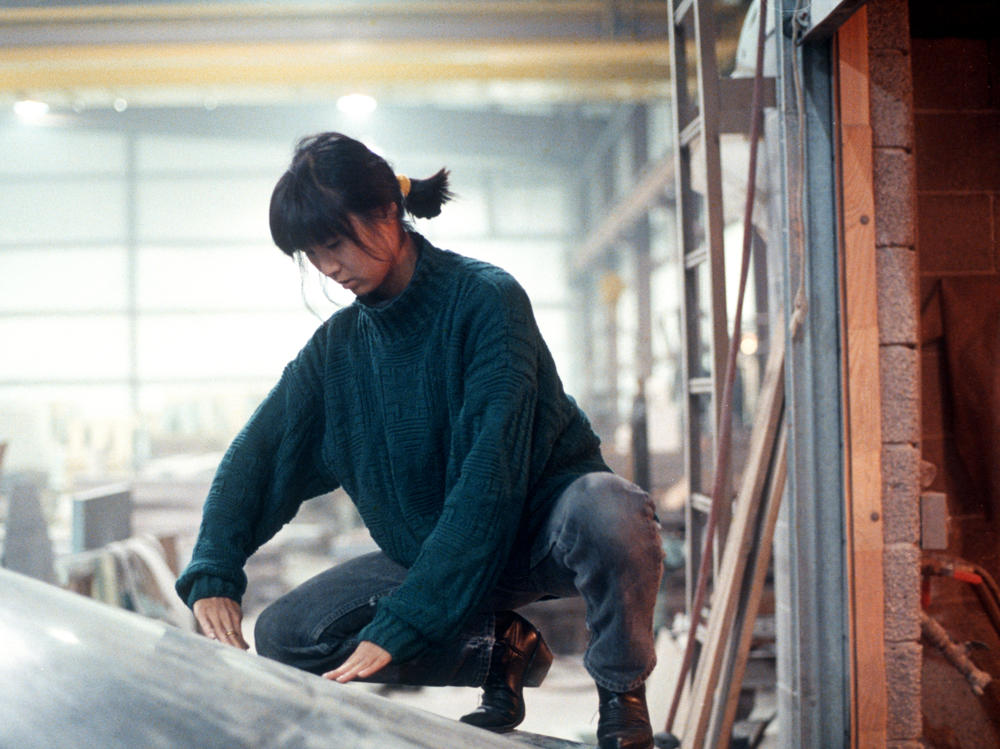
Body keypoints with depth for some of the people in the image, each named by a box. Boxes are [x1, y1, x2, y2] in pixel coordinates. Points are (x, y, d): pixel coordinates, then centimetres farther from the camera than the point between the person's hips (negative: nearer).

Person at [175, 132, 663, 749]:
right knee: (282, 636, -11)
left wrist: (399, 626, -32)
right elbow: (259, 454, 4)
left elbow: (491, 472, -27)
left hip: (545, 525, -5)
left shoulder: (486, 298, -19)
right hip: (430, 551, 6)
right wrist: (212, 576, -14)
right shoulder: (337, 346, 1)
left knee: (614, 512, -41)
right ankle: (497, 648, 2)